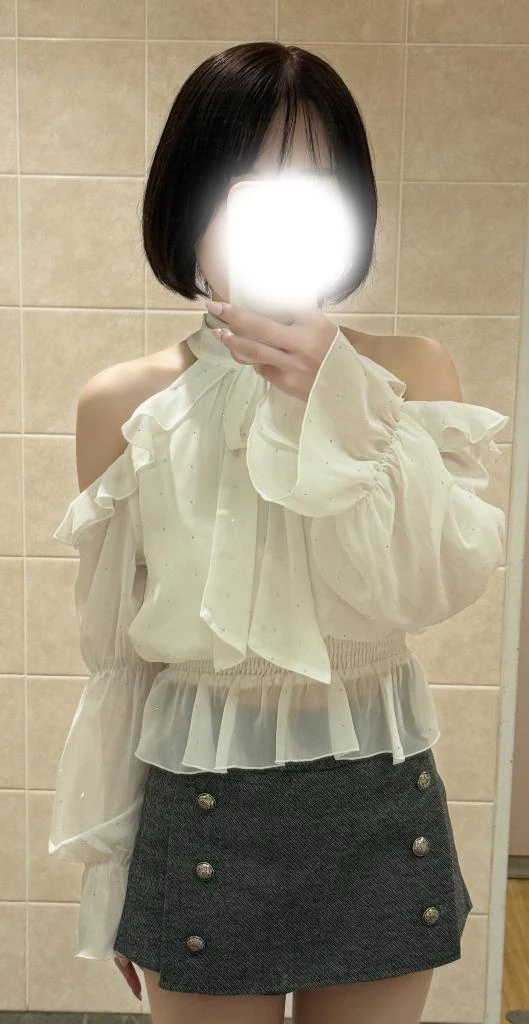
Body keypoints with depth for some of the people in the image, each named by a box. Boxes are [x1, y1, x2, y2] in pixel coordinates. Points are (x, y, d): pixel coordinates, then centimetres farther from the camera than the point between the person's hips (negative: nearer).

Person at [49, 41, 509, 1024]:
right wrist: (107, 862, 8)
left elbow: (439, 584, -16)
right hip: (201, 815, 0)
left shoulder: (411, 373, -3)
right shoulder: (125, 404, -5)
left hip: (381, 807, 1)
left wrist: (334, 406, -24)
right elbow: (112, 650, 2)